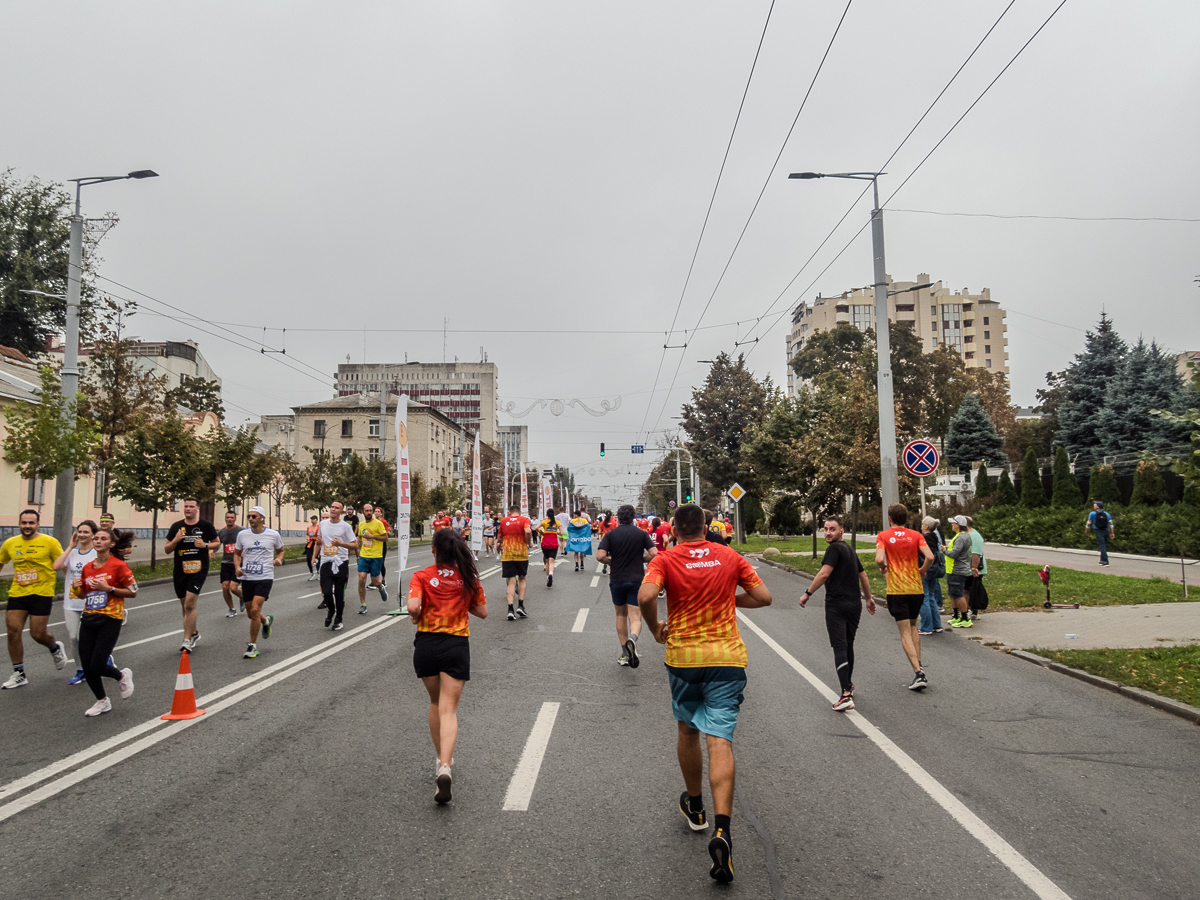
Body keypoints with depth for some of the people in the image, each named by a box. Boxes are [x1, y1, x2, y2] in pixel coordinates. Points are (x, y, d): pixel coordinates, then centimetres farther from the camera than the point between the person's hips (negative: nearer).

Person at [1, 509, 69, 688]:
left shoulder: (49, 542, -7)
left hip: (41, 594, -4)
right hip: (17, 593, 4)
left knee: (38, 634, -4)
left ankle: (56, 648, 32)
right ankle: (19, 675, 12)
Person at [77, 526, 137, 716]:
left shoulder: (118, 565, -8)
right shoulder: (87, 567, 9)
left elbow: (133, 592, -8)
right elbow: (84, 594, 21)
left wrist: (109, 588, -17)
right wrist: (78, 587, 0)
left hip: (110, 620, -6)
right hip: (89, 618, 6)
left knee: (97, 665, -10)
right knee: (86, 664, 5)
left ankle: (122, 676, 24)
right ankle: (102, 702, 26)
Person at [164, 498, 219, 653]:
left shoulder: (206, 526, 1)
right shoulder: (176, 527, 6)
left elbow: (217, 543, 12)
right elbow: (167, 550, 8)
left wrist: (205, 545, -8)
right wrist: (175, 540, -12)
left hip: (199, 569, -4)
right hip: (180, 571, 4)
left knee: (189, 604, -16)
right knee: (185, 605, 13)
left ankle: (187, 640, -11)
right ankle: (194, 633, 34)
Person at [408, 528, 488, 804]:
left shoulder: (421, 577, -3)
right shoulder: (468, 578, 2)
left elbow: (413, 607, -19)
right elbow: (482, 612, 8)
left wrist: (415, 616, 3)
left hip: (426, 644, 0)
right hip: (457, 646, 0)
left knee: (435, 703, 22)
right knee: (448, 709, -3)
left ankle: (441, 758, 32)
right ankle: (444, 766, -22)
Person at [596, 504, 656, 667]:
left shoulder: (610, 534, -2)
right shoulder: (642, 533, 0)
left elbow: (600, 556, -13)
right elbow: (654, 553, -10)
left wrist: (612, 562, 7)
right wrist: (640, 559, 9)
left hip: (617, 580, 1)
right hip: (637, 579, -1)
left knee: (621, 615, 17)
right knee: (635, 617, -3)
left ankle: (625, 654, 19)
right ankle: (632, 638, -35)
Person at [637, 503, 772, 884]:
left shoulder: (665, 559, -5)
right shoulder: (731, 557, 3)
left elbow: (646, 596, -22)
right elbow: (763, 597, 6)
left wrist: (656, 630, -5)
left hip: (683, 656, 0)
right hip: (727, 656, 0)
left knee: (688, 731, 21)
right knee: (720, 741, -4)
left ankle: (694, 806, 38)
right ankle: (722, 830, -18)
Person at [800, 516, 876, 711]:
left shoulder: (835, 548, -11)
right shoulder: (850, 549, 17)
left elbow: (824, 573, -22)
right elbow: (863, 575, 26)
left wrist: (807, 594, -15)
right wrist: (869, 598, 36)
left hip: (836, 605, -8)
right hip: (855, 605, 8)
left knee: (839, 648, -10)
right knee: (848, 645, 20)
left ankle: (846, 695, -17)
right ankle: (849, 685, 34)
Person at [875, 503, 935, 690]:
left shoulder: (883, 536, -3)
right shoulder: (915, 535, 2)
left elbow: (879, 559, -17)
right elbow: (930, 557, -11)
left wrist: (883, 568, 4)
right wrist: (922, 570, 8)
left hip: (896, 590, -3)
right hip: (916, 589, 3)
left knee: (905, 633, -2)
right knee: (913, 627, 23)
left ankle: (918, 673, -12)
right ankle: (919, 666, 19)